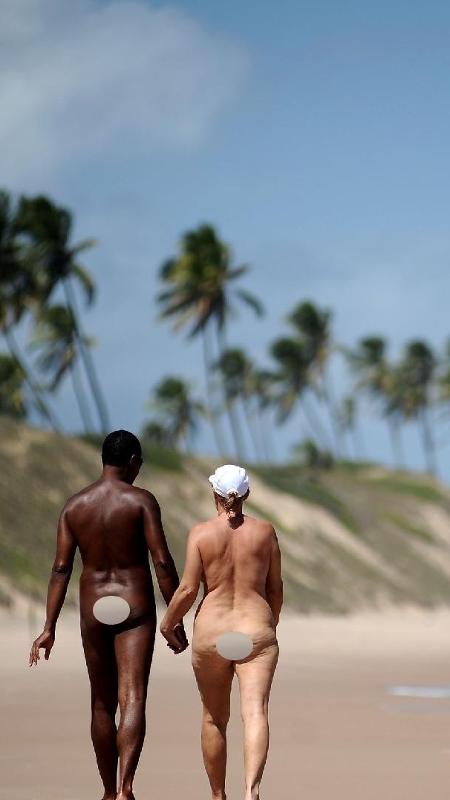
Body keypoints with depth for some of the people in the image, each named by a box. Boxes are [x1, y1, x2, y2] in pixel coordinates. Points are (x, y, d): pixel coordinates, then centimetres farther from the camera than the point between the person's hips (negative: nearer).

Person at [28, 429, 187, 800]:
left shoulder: (74, 505, 3)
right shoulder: (141, 501, -8)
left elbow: (61, 568, -1)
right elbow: (163, 562, -13)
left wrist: (49, 628, -1)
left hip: (93, 611, 4)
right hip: (135, 609, -4)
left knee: (102, 704, 16)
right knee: (133, 700, -12)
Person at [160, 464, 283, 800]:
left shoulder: (201, 533, -3)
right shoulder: (264, 531, 3)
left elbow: (188, 589, -6)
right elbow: (275, 587, 8)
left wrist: (167, 622, 11)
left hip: (211, 633, 0)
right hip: (256, 630, 0)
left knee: (214, 719, 16)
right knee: (255, 712, -13)